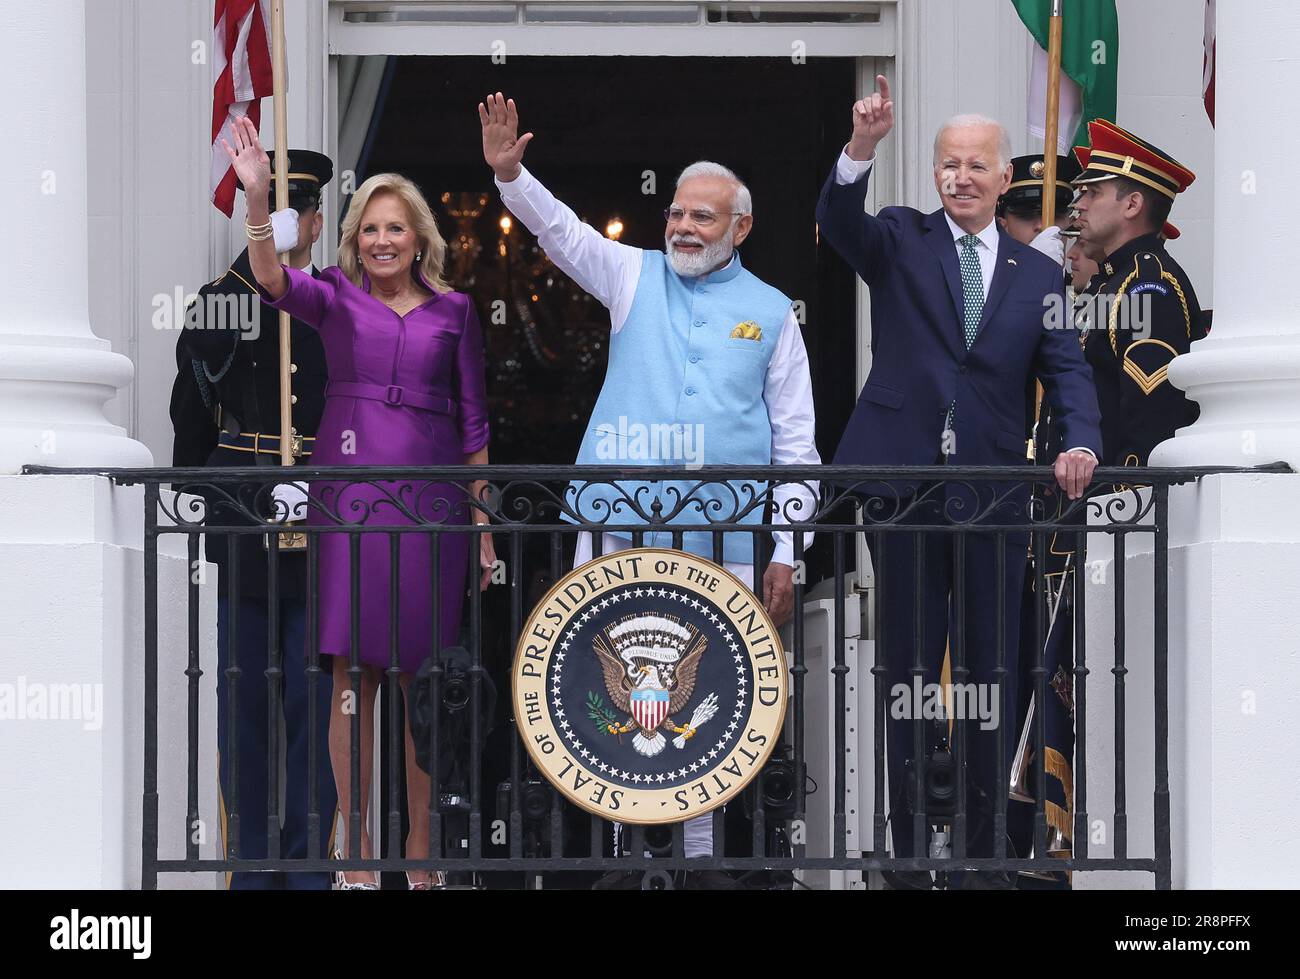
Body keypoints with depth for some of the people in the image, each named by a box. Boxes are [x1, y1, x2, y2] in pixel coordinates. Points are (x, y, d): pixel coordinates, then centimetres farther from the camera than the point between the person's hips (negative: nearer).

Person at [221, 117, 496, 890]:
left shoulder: (454, 311, 10)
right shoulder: (336, 297, 6)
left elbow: (473, 423, 11)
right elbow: (272, 280, -15)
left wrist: (484, 523, 7)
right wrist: (257, 196, -30)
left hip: (432, 503, 1)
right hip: (350, 495, -1)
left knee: (422, 677, 4)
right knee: (354, 675, 0)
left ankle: (420, 846, 12)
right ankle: (356, 850, 6)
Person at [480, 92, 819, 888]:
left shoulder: (771, 312, 9)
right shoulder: (635, 276, 11)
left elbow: (795, 440, 9)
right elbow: (559, 230, -3)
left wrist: (786, 552, 4)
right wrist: (510, 173, -22)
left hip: (723, 535, 0)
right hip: (620, 523, 0)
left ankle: (699, 850, 12)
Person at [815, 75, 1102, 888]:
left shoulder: (1038, 274, 10)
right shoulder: (901, 241, 6)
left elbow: (1068, 371, 2)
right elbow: (839, 222, -15)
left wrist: (1081, 442, -18)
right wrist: (863, 148, -34)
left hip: (995, 495, 2)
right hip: (906, 487, -1)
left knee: (994, 674, 6)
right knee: (908, 670, 6)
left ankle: (989, 849, 14)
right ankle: (908, 851, 12)